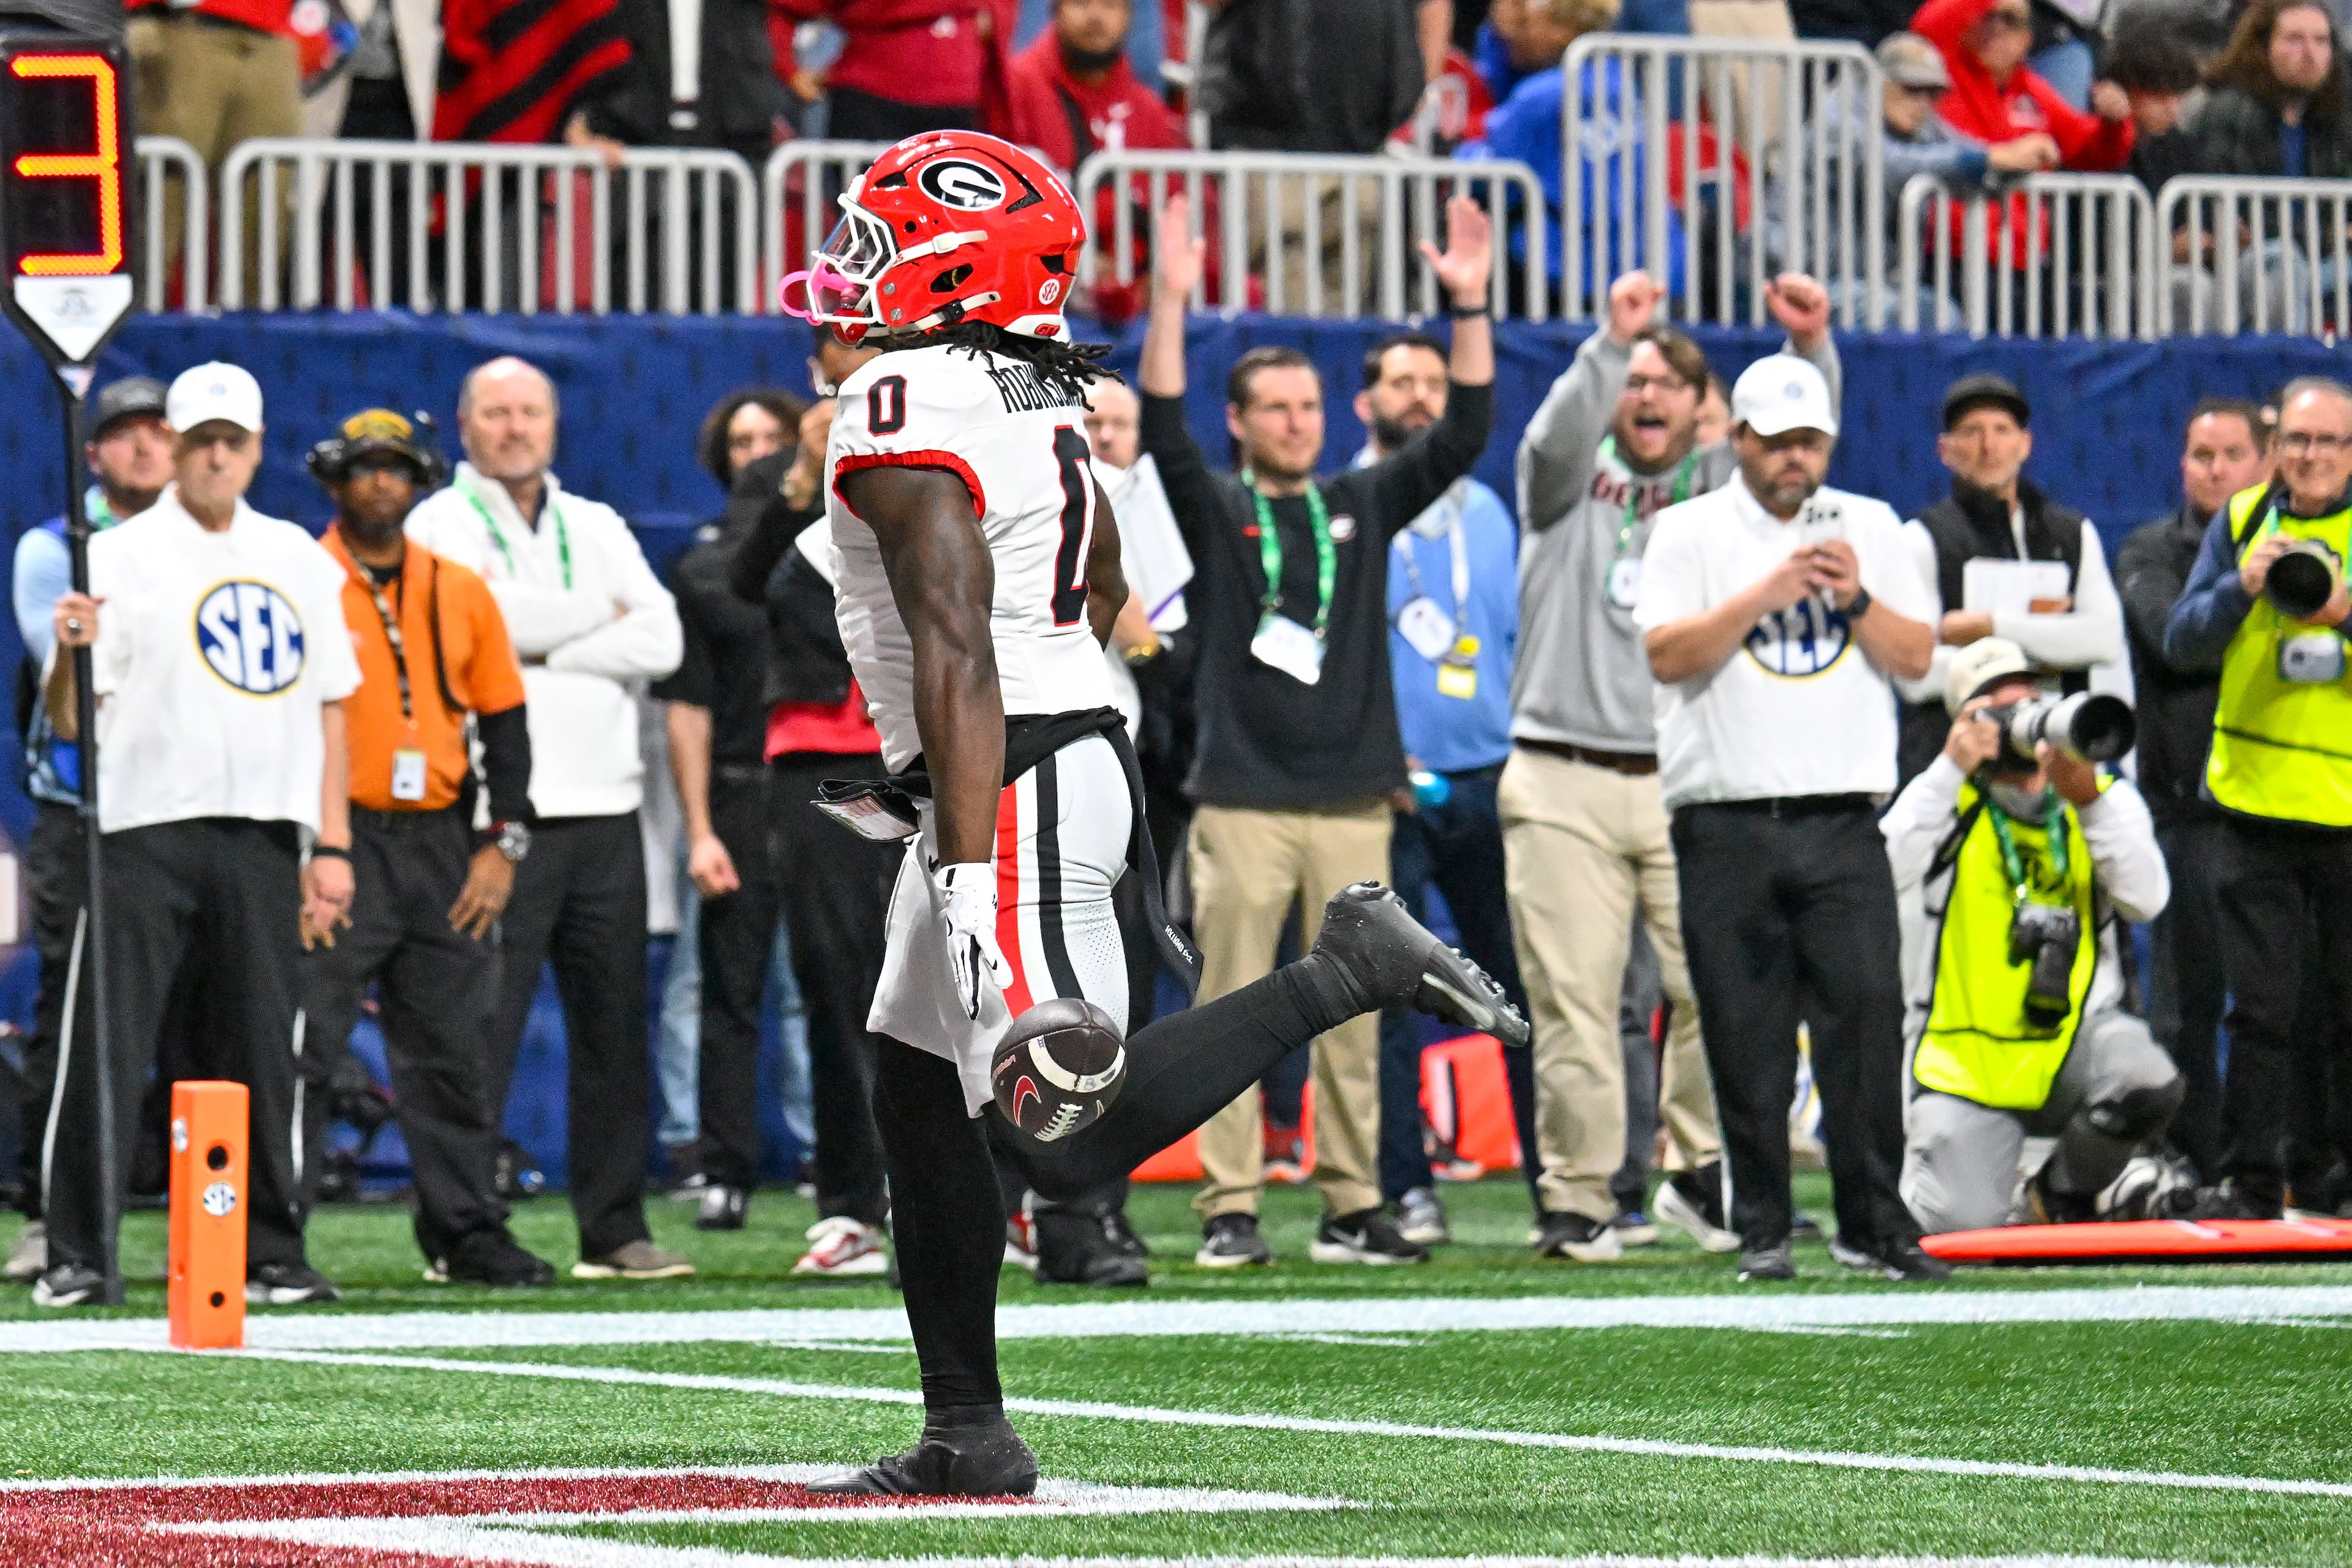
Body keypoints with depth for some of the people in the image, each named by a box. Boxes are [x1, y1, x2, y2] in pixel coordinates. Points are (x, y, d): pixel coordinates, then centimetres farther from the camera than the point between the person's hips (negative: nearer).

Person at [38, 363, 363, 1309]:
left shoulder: (299, 562, 15)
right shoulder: (118, 558, 2)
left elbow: (327, 708, 17)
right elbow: (67, 721, -3)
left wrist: (332, 844, 9)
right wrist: (70, 654, -25)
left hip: (265, 837, 4)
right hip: (146, 831, -3)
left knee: (265, 1046, 4)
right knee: (106, 1047, -6)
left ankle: (271, 1255, 11)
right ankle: (76, 1256, -2)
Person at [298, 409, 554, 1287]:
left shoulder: (461, 592, 12)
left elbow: (503, 721, 15)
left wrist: (502, 844, 6)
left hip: (443, 846, 4)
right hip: (337, 845, -4)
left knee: (447, 1047, 8)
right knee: (301, 1044, -9)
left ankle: (467, 1233, 14)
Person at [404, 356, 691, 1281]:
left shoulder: (598, 529, 18)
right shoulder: (439, 527, 3)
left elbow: (661, 643, 4)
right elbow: (482, 618, -15)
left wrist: (542, 647, -7)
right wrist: (598, 614, -1)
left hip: (604, 810, 5)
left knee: (613, 1025, 6)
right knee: (483, 1030, -9)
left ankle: (614, 1230, 11)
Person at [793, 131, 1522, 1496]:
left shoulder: (905, 410, -15)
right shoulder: (1036, 394, 14)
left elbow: (956, 654, -23)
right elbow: (1104, 596, 26)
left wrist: (966, 871, -27)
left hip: (1012, 787, -10)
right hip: (1081, 747, 10)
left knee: (1071, 1140, -14)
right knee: (918, 1092, 14)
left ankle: (1347, 972, -13)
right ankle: (968, 1436, 17)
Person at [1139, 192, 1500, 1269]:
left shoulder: (1364, 506, 13)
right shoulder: (1213, 511, 5)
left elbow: (1463, 434, 6)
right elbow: (1160, 430, -11)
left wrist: (1470, 308, -5)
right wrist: (1172, 303, -21)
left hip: (1354, 798, 3)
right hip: (1242, 802, -3)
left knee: (1352, 1017, 4)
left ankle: (1353, 1208, 8)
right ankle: (1230, 1210, -2)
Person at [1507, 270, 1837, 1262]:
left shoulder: (1722, 486, 14)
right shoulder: (1571, 482, 8)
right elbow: (1557, 436, -14)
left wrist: (1810, 346, -17)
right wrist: (1614, 339, -28)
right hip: (1564, 783, -2)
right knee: (1574, 997, -3)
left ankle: (1701, 1171, 11)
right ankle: (1577, 1200, 3)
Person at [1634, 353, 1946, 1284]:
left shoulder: (1870, 528, 15)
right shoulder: (1689, 532, 6)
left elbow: (1916, 658, 9)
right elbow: (1667, 654, -7)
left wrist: (1854, 598, -7)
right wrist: (1767, 593, -14)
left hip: (1843, 818, 1)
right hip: (1727, 825, -1)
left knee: (1868, 1012, -8)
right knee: (1745, 1031, -2)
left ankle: (1875, 1222, -2)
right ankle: (1760, 1231, 5)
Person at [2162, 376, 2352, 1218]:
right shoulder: (2241, 524, 8)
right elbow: (2182, 644, 1)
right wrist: (2243, 589, -16)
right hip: (2256, 800, 2)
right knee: (2259, 1007, 3)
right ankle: (2248, 1181, 8)